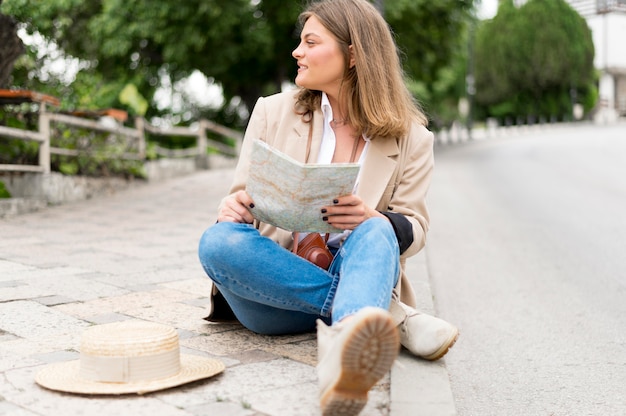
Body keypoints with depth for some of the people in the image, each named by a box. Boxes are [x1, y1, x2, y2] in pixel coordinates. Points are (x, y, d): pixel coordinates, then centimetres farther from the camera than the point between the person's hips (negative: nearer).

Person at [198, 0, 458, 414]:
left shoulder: (410, 138, 4)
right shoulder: (273, 112, 8)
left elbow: (414, 230, 3)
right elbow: (243, 200, 10)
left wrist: (374, 220, -21)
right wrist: (234, 208, -17)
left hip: (353, 271, -1)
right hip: (275, 288, 2)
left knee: (375, 233, -33)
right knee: (218, 240, -30)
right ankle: (389, 315, -29)